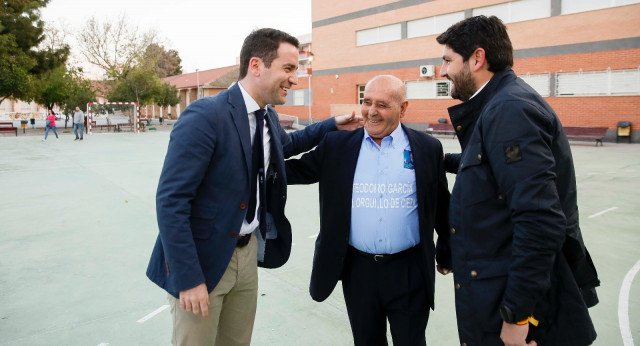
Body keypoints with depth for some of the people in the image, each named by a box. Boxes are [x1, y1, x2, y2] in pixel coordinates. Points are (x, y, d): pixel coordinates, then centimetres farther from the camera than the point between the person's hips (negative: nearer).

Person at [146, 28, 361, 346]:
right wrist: (188, 278, -22)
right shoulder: (205, 116, -22)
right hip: (203, 260, -7)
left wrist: (332, 125, 15)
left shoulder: (268, 116, 2)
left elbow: (285, 144, 26)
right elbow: (170, 201, -23)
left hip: (248, 253, 7)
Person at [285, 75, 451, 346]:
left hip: (409, 270, -1)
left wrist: (447, 253, 13)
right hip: (358, 269, 1)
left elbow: (441, 206, 5)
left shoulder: (427, 148, -2)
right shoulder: (338, 145, -1)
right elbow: (295, 170, 3)